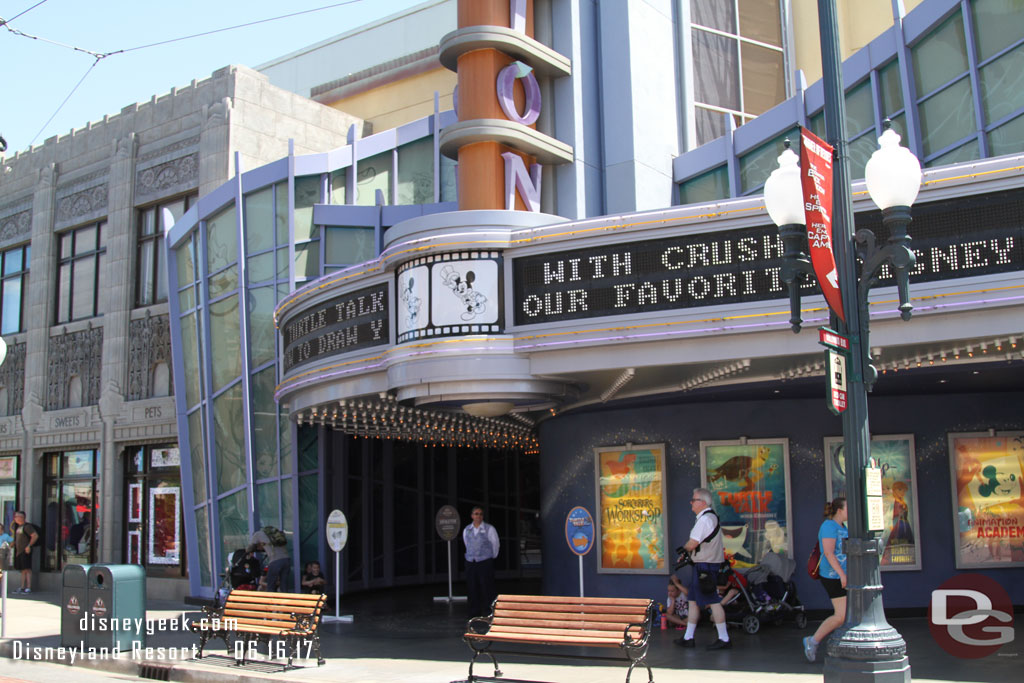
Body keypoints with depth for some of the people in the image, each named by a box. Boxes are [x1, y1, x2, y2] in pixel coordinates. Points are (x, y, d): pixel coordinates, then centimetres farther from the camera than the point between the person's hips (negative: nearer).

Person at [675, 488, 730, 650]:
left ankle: (724, 639, -1)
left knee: (713, 601, -6)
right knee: (693, 600, 13)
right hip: (703, 565, 11)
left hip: (705, 566, -11)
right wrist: (688, 554, 13)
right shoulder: (712, 517, 16)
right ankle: (688, 638, 18)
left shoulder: (704, 519, -17)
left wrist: (684, 550, 1)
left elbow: (692, 544, -20)